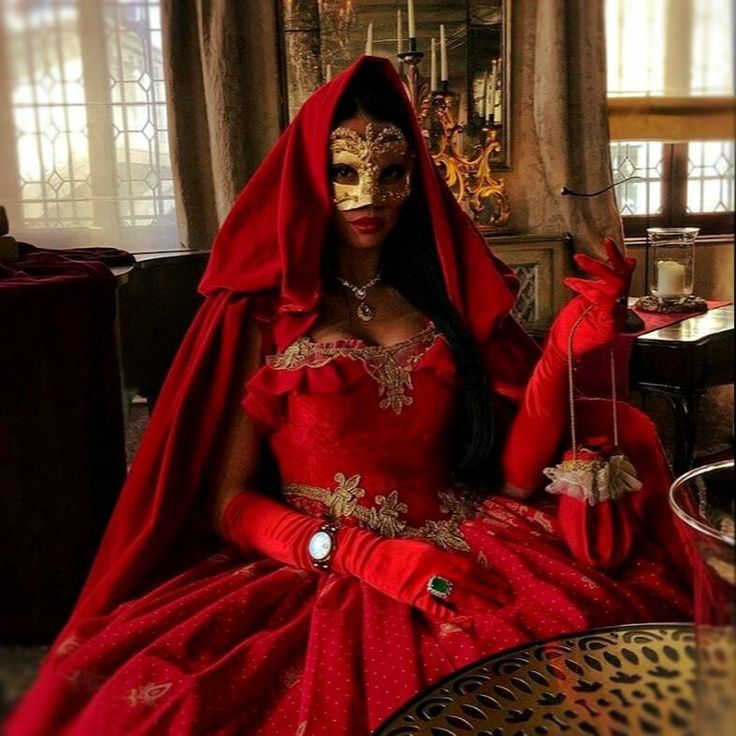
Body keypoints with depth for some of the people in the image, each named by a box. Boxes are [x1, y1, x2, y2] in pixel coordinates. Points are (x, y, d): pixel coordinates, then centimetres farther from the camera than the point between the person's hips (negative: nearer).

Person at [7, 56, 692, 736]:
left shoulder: (453, 295, 12)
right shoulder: (257, 314, 4)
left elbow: (515, 475, 4)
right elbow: (224, 501, -2)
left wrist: (566, 348, -10)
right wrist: (366, 555, -15)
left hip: (468, 567, 2)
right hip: (314, 576, -1)